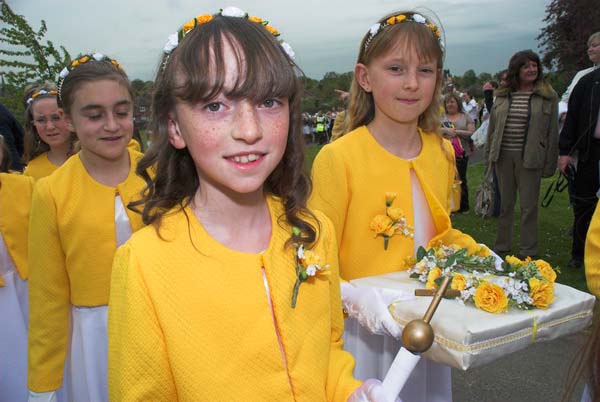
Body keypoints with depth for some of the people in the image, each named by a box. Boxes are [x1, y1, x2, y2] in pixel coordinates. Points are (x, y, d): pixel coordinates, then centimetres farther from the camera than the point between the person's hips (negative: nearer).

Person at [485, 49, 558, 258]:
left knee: (528, 206, 3)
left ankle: (528, 251, 15)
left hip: (530, 158, -3)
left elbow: (553, 132, -1)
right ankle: (502, 245, 25)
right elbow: (492, 127, 13)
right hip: (503, 156, 3)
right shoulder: (502, 96, 8)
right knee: (505, 204, 12)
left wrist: (550, 163, -4)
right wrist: (490, 154, 9)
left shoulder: (548, 96, 0)